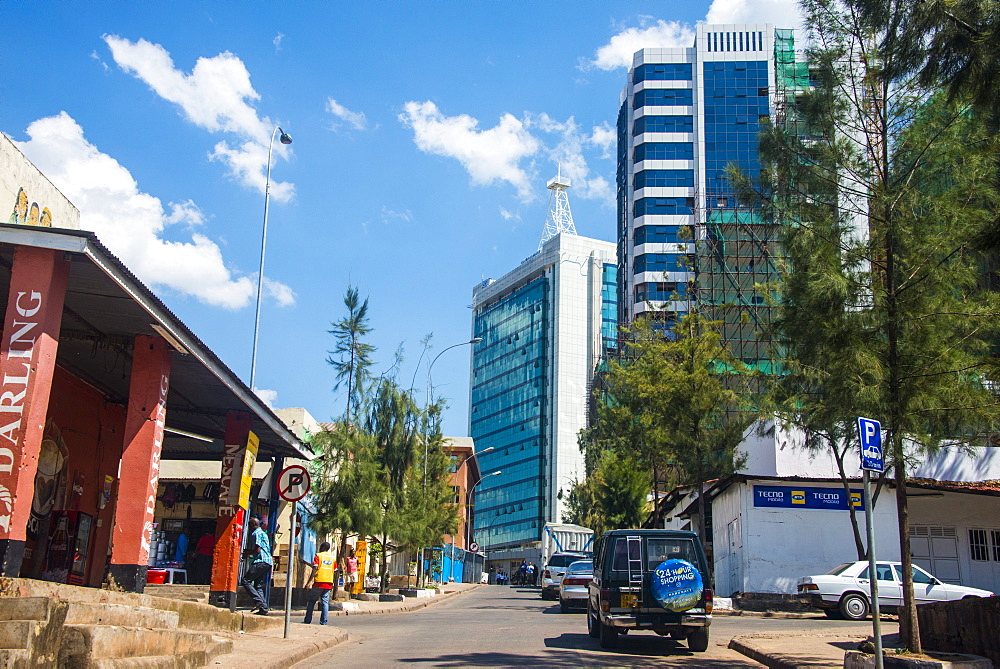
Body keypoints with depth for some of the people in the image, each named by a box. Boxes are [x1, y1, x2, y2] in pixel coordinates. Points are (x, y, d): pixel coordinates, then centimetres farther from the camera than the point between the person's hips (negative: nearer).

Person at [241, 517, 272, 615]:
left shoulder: (256, 533, -5)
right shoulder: (263, 533, 26)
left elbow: (257, 550, -14)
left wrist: (247, 554, 1)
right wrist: (248, 553, 26)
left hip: (260, 562, -10)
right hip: (267, 562, 10)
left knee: (246, 580, -10)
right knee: (258, 585, 10)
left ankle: (258, 601, -19)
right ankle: (264, 608, 3)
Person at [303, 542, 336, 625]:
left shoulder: (318, 556, -1)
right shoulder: (332, 557, 12)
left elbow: (314, 569, -10)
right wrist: (333, 583, 19)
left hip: (319, 582, -3)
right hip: (329, 583, 4)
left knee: (311, 601, 7)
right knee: (325, 602, 5)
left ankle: (307, 620, 9)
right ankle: (324, 622, -1)